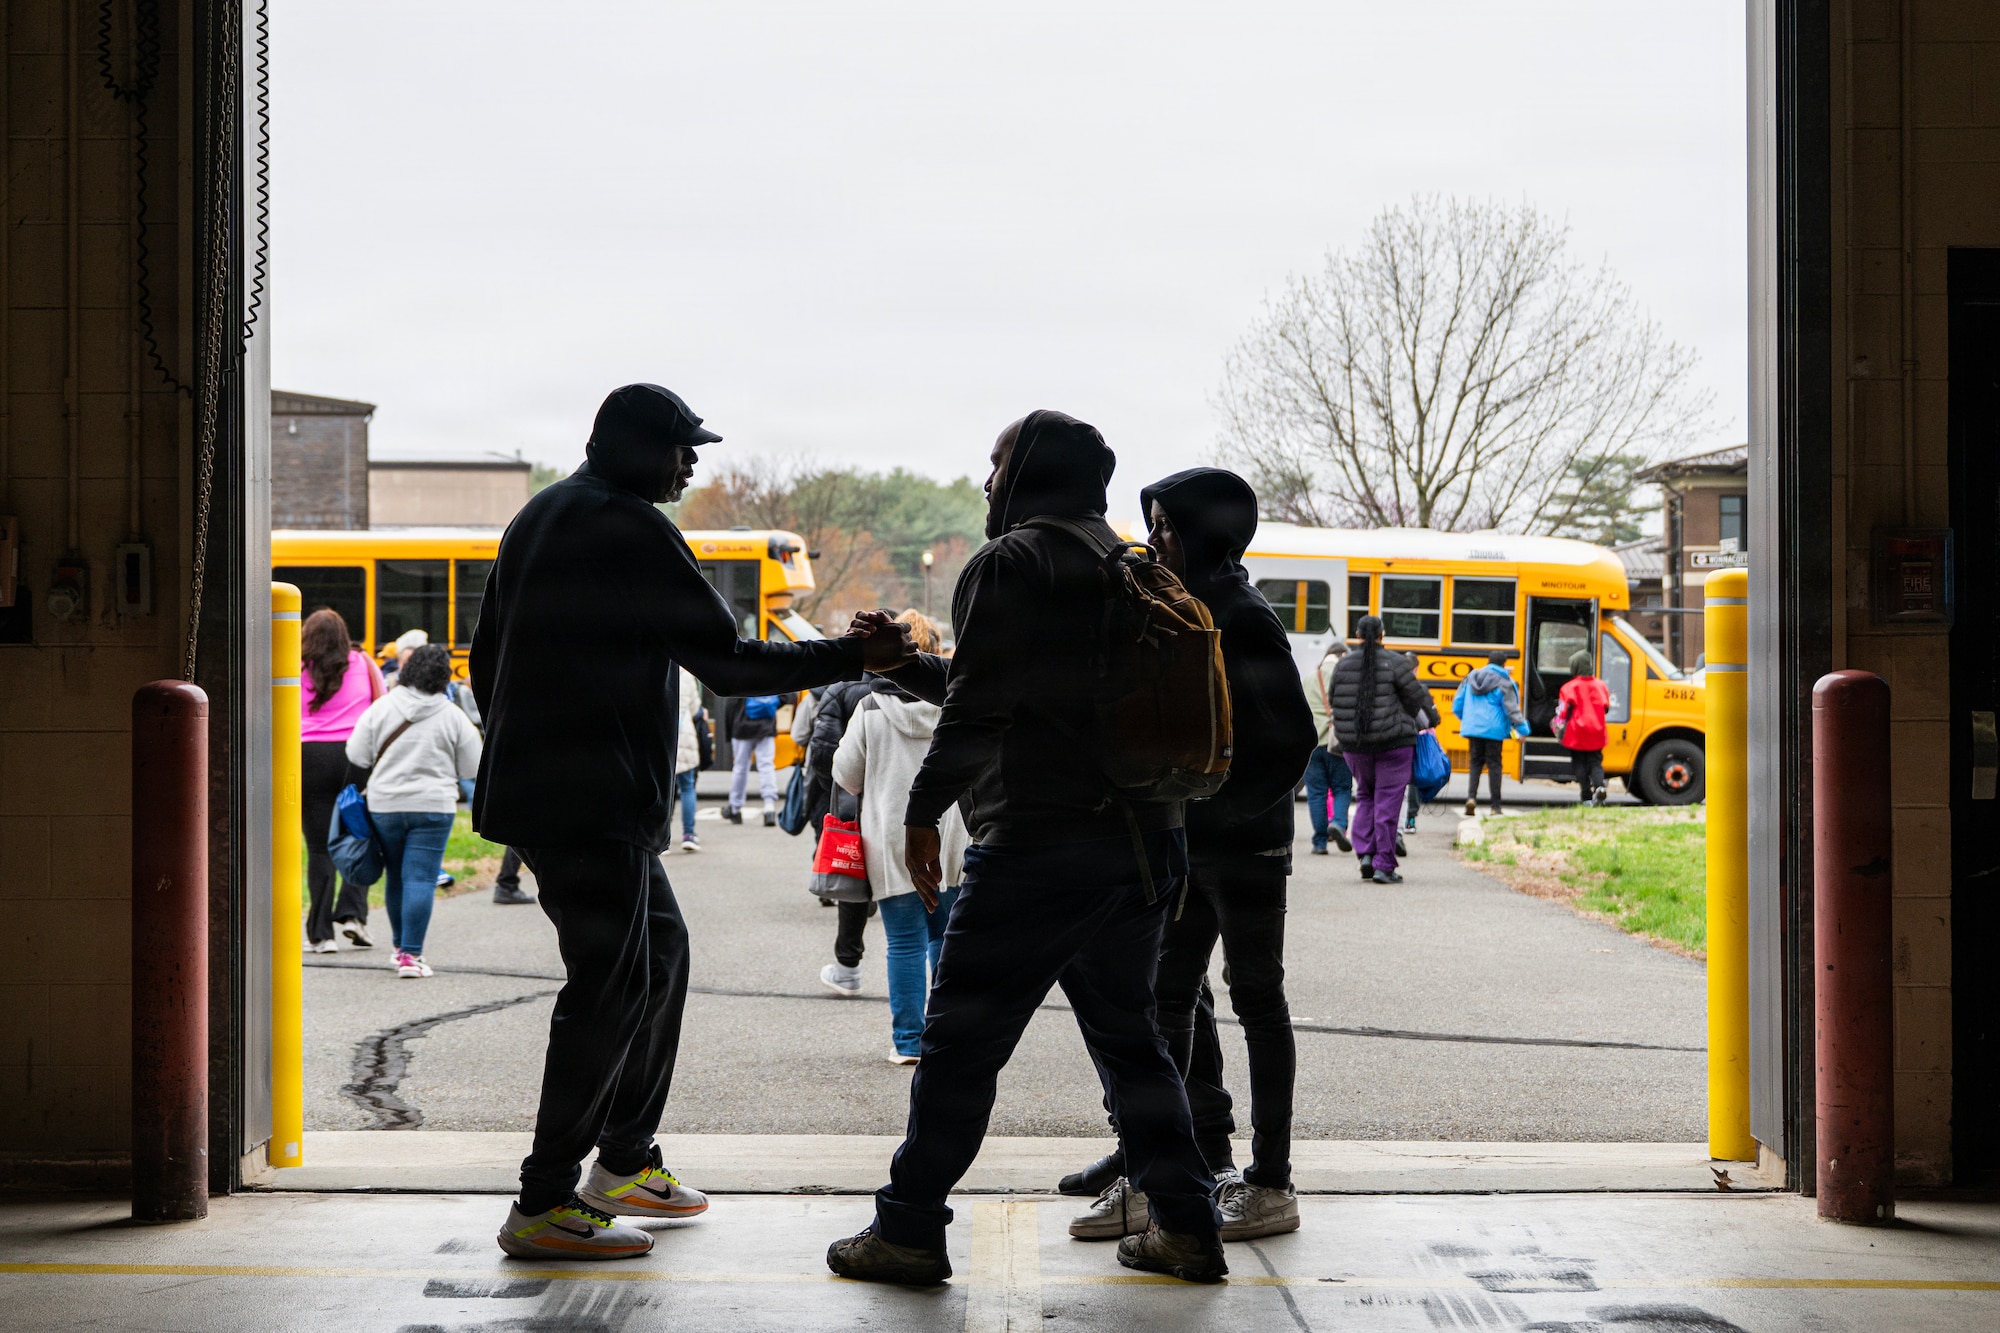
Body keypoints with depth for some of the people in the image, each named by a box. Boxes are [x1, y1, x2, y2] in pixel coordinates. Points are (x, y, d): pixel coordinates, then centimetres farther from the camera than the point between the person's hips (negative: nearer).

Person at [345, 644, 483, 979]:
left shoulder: (381, 708, -4)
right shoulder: (453, 717, -5)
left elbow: (357, 755, -1)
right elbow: (471, 767, 0)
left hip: (384, 804, 2)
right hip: (433, 806, -2)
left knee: (396, 877, 16)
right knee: (421, 879, -3)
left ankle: (400, 946, 31)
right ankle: (411, 955, -9)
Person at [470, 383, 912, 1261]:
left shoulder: (540, 518, 17)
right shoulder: (630, 529, -13)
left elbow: (486, 658, 23)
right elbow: (727, 662, -14)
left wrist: (518, 749, 31)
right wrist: (854, 656, -7)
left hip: (532, 787, 10)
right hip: (595, 801, -10)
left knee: (659, 952, 19)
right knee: (610, 984, -8)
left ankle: (625, 1162, 26)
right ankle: (544, 1205, -7)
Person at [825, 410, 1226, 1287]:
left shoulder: (1009, 563, -6)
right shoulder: (1121, 566, 20)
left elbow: (981, 707, -15)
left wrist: (924, 810, -6)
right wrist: (905, 667, 29)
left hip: (1039, 846, -8)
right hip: (1143, 843, 8)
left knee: (960, 1041, 0)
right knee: (1126, 1033, 17)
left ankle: (908, 1232, 4)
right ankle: (1185, 1226, 16)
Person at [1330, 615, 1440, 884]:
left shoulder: (1343, 665, 2)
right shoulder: (1395, 663, -9)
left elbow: (1336, 702, 9)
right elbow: (1417, 698, -5)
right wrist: (1432, 719, 14)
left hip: (1355, 743, 4)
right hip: (1393, 741, -4)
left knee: (1365, 795, 21)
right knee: (1387, 801, 1)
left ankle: (1365, 854, 6)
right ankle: (1383, 865, -1)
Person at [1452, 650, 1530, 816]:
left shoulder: (1471, 678, 8)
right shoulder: (1503, 683, -6)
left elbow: (1457, 704, 12)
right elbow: (1512, 709, -12)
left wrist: (1466, 720, 27)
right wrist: (1522, 729, -7)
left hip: (1472, 728, 4)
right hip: (1494, 730, -3)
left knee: (1475, 762, 12)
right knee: (1494, 765, 4)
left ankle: (1471, 796, -10)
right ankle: (1495, 806, 6)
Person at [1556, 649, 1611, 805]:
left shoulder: (1570, 687, -10)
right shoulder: (1600, 685, 3)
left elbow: (1564, 711, -8)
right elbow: (1606, 706, 12)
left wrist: (1559, 728, 6)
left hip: (1577, 734, -3)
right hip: (1596, 734, 3)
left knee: (1580, 763, 5)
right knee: (1595, 762, 10)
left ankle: (1586, 796, 0)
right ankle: (1599, 786, -17)